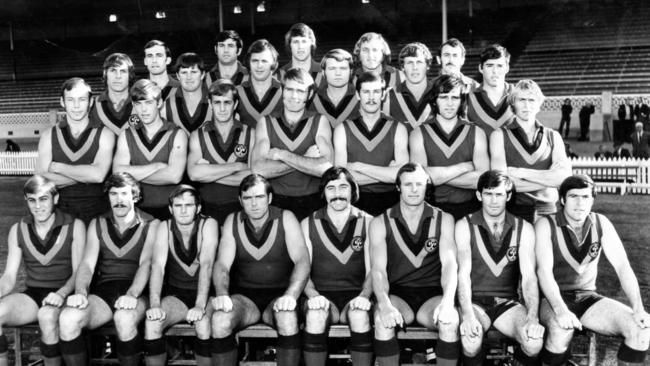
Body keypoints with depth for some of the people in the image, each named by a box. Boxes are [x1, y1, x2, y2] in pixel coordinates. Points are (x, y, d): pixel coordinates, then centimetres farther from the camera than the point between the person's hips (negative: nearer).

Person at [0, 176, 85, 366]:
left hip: (64, 295, -3)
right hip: (32, 295, 3)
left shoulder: (75, 226, -2)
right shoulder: (18, 230, 8)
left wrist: (62, 293, -27)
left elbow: (79, 272, -7)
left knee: (47, 315, -36)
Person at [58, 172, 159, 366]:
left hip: (135, 293, -3)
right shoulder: (97, 224, 15)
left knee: (124, 319, -38)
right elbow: (87, 263, 3)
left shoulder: (150, 225, 4)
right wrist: (80, 292, -18)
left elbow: (146, 263, -9)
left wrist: (131, 294, -28)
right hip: (102, 291, 3)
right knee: (68, 319, -28)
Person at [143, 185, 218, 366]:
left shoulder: (208, 225, -13)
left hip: (205, 293, -2)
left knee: (204, 324, -33)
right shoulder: (165, 228, -5)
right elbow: (157, 265, -17)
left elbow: (206, 265, -24)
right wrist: (155, 305, -32)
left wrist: (200, 306, -36)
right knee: (151, 322, -25)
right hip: (176, 294, 3)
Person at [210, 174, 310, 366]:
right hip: (244, 296, 2)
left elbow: (302, 261, -13)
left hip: (279, 295, -1)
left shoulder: (285, 219, -3)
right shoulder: (232, 221, 4)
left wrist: (291, 294, -31)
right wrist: (222, 293, -25)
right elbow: (222, 265, -4)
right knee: (220, 319, -30)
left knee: (288, 318, -36)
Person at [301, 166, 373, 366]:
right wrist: (313, 295, -18)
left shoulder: (367, 222, 8)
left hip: (354, 295, 0)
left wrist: (364, 296, -17)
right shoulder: (308, 224, 9)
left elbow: (372, 270, 2)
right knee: (315, 315, -33)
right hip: (322, 294, 0)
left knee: (360, 316, -34)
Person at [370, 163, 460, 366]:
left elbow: (449, 264, -9)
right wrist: (384, 304, -31)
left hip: (432, 293, 1)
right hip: (397, 292, 0)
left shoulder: (444, 220, 4)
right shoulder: (380, 223, 1)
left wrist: (448, 301, -30)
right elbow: (378, 270, -10)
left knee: (450, 321, -32)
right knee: (383, 320, -33)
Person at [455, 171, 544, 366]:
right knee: (470, 340, -33)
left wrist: (533, 317, -25)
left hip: (508, 302, 2)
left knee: (534, 340, -26)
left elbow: (529, 276, -8)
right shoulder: (464, 226, -3)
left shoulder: (523, 229, 2)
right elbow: (463, 273, -12)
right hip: (475, 300, -2)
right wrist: (467, 315, -28)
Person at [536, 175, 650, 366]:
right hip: (552, 298, -4)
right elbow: (544, 271, -24)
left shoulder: (601, 223, 0)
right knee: (562, 328, -38)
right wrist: (560, 310, -40)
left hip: (587, 298, 5)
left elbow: (623, 266, -5)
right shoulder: (546, 225, -13)